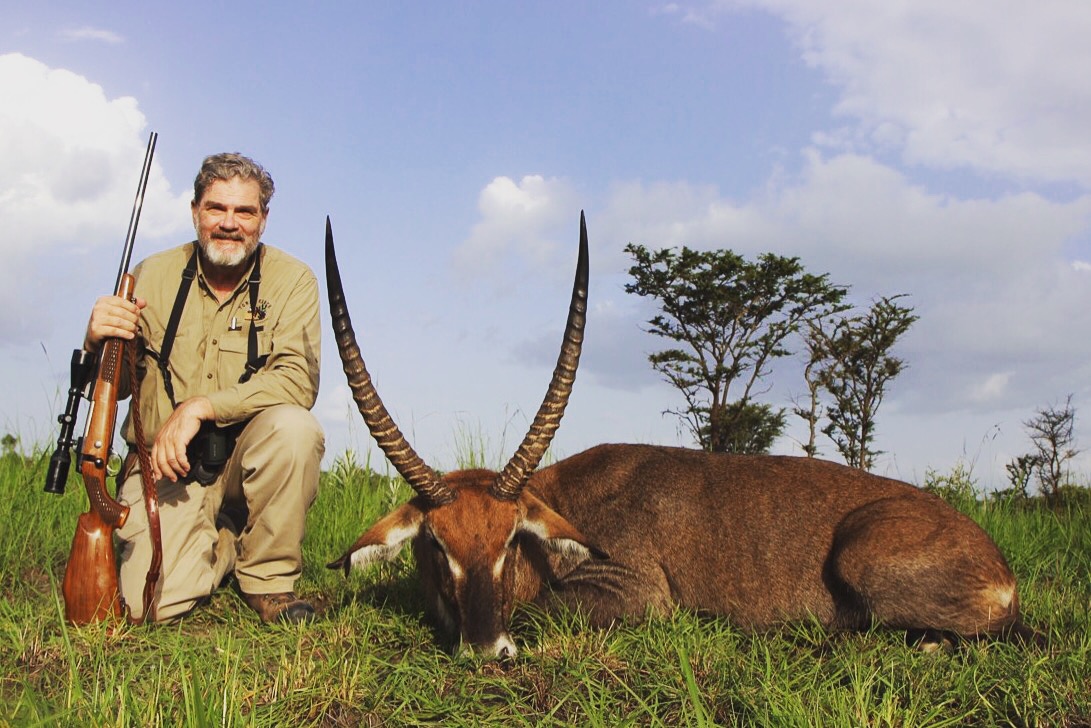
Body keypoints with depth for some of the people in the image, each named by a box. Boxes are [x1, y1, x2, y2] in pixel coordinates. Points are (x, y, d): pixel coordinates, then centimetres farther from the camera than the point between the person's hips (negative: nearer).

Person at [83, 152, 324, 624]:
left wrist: (200, 407, -28)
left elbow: (297, 380, -20)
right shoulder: (153, 275, 1)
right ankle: (222, 543, 16)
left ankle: (269, 577, -9)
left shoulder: (291, 280, -6)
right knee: (153, 603, -19)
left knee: (294, 426, -34)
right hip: (166, 467, 1)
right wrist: (98, 342, -18)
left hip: (249, 461, 0)